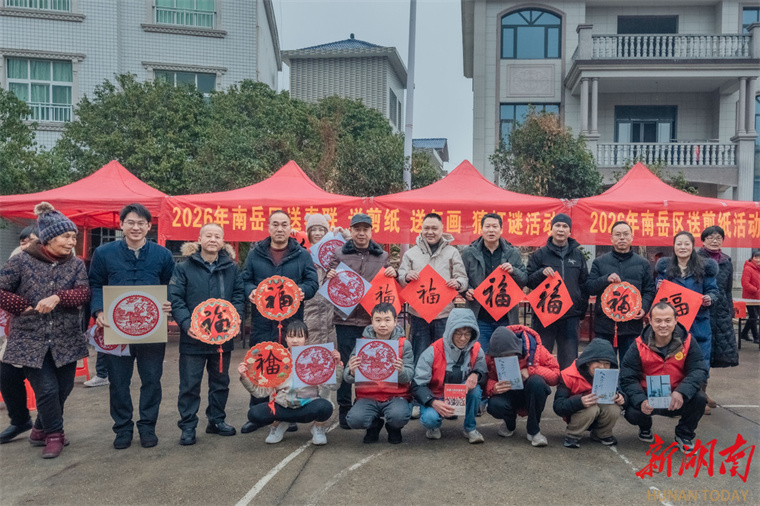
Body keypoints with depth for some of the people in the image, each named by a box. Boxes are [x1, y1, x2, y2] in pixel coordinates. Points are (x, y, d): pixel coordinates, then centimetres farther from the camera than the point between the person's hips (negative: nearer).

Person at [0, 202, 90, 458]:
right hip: (31, 340, -3)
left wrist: (57, 297, -26)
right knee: (47, 389, -6)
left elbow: (83, 293, -10)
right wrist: (26, 306, -11)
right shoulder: (21, 261, -5)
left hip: (66, 340, 3)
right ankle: (54, 435, 18)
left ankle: (41, 430, 35)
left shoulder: (76, 264, 2)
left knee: (63, 389, 9)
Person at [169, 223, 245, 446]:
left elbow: (239, 295, 5)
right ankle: (188, 426, 16)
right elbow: (175, 298, -7)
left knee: (220, 381, 15)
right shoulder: (184, 268, -2)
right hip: (193, 337, -3)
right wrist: (187, 323, -19)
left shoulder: (231, 268, 6)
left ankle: (216, 420, 30)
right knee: (190, 385, 4)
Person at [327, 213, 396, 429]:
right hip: (346, 318, -1)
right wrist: (329, 278, -14)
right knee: (345, 365, 2)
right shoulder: (340, 255, 5)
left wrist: (393, 275, -5)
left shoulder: (382, 256, 10)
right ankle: (344, 409, 13)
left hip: (372, 319, 2)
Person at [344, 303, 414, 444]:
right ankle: (374, 425, 11)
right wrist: (352, 372, -26)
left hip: (396, 396, -1)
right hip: (368, 397, 1)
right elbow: (347, 378, -2)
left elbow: (409, 376, -6)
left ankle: (393, 428, 8)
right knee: (354, 420, -27)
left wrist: (401, 371, -29)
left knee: (399, 417, -32)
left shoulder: (404, 344, 0)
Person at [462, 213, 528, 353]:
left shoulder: (513, 253, 8)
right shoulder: (469, 253, 5)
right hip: (480, 317, -1)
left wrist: (513, 271, -12)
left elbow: (525, 279, 8)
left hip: (506, 318, 1)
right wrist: (466, 291, -12)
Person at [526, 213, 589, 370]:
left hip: (570, 317, 2)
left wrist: (581, 313, 8)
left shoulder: (578, 255, 10)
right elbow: (528, 281, 4)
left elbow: (584, 285, 13)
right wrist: (541, 273, -16)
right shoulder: (540, 254, 4)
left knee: (569, 361, 6)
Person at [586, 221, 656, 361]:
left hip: (632, 325, 0)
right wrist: (606, 279, -15)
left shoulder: (643, 264, 11)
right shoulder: (599, 262, 9)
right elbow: (589, 287, 2)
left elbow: (650, 291, 8)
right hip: (604, 324, 0)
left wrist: (644, 308, -10)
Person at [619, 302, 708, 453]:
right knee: (632, 413, -27)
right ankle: (645, 428, 16)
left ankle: (684, 434, 5)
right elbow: (627, 378, -12)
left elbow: (699, 371, -14)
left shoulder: (687, 342, -8)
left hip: (678, 400, 1)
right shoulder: (639, 346, -11)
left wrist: (681, 392, -33)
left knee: (699, 399, -27)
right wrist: (641, 401, -31)